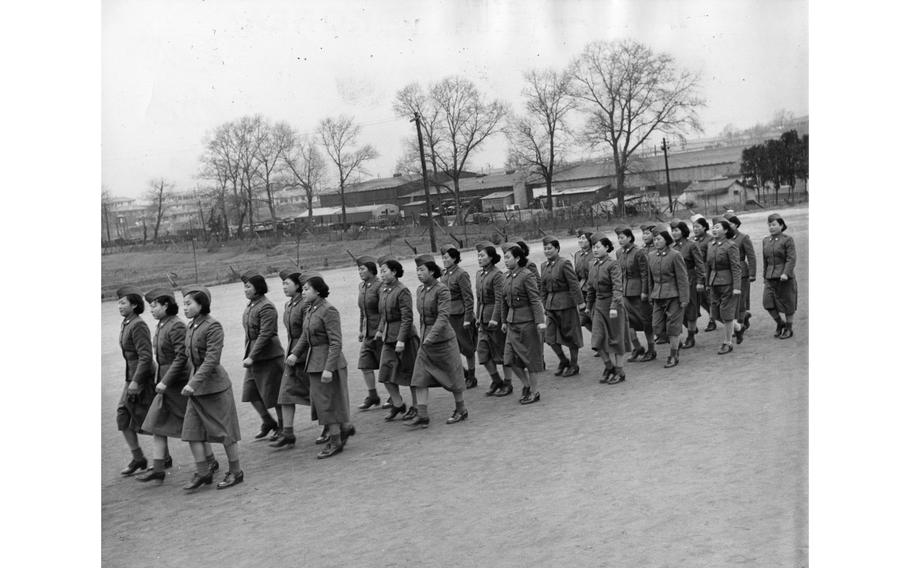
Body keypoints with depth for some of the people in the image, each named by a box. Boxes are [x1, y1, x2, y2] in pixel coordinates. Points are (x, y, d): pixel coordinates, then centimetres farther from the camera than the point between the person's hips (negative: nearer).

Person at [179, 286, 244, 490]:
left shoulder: (213, 327, -16)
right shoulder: (191, 326, 8)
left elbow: (212, 359, -23)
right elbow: (184, 355, 18)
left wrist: (193, 383, -28)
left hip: (214, 385, -8)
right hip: (196, 389, 8)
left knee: (225, 431, 3)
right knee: (191, 432, 4)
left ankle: (235, 472, 16)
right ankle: (203, 473, 14)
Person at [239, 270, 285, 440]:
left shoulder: (266, 307, -17)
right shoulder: (249, 306, 10)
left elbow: (265, 334, -22)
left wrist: (252, 357, -23)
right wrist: (247, 354, 14)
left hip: (269, 356, -8)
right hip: (254, 358, 9)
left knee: (274, 394, 2)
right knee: (250, 392, 8)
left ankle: (282, 427, 17)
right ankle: (268, 422, 25)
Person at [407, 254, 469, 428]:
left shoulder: (442, 290, -15)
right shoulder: (420, 290, 7)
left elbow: (443, 317, -25)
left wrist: (431, 336, -34)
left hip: (443, 340, -7)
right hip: (425, 343, 7)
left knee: (452, 377, 7)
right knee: (419, 379, -2)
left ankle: (461, 411, 23)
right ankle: (422, 416, -1)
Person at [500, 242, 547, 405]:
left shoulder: (527, 275, -13)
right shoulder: (508, 277, 9)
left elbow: (535, 300, -17)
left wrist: (540, 321, -21)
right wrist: (504, 321, 21)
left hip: (527, 322, -7)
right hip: (513, 323, 7)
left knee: (530, 357, 3)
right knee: (511, 358, 5)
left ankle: (534, 392, 15)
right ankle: (526, 384, 26)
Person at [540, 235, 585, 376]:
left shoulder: (564, 263, -12)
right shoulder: (545, 266, 9)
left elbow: (574, 284, -13)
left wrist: (579, 302, -15)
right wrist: (545, 305, 14)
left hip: (566, 303, -6)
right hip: (551, 305, 6)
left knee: (570, 336, 5)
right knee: (550, 338, 4)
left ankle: (574, 366, 19)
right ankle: (563, 361, 25)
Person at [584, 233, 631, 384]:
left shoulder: (613, 264, -12)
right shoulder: (593, 265, 8)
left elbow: (617, 288, -19)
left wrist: (614, 307, -27)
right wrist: (588, 305, 18)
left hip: (612, 305, -6)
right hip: (598, 306, 6)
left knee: (616, 339, 4)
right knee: (598, 340, 1)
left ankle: (619, 372, 16)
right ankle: (608, 367, 18)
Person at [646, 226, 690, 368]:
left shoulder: (675, 255, -10)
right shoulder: (651, 256, 6)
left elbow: (682, 279, -10)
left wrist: (684, 299, -11)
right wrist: (651, 297, 15)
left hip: (673, 296, -5)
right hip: (658, 296, 6)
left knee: (672, 327, 1)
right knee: (657, 327, 3)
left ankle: (673, 356, 13)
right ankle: (676, 344, 29)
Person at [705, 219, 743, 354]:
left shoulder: (730, 246, -13)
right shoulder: (711, 245, 8)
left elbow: (736, 267, -15)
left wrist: (737, 287, -19)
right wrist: (707, 282, 15)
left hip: (727, 283, -7)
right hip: (714, 283, 7)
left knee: (726, 313, -1)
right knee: (716, 313, 8)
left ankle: (727, 343, 9)